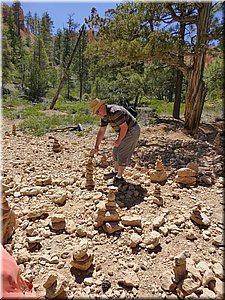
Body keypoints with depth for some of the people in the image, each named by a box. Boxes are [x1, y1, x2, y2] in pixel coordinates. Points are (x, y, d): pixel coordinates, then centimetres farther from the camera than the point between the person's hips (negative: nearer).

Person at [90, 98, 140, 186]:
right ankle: (115, 171, 34)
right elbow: (101, 131, 3)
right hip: (125, 131, 9)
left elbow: (124, 127, -27)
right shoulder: (104, 115, 0)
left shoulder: (115, 112, -30)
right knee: (116, 151, 16)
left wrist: (119, 140, -15)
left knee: (122, 154, -7)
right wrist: (96, 147, 1)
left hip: (132, 131, -9)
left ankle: (119, 177, 5)